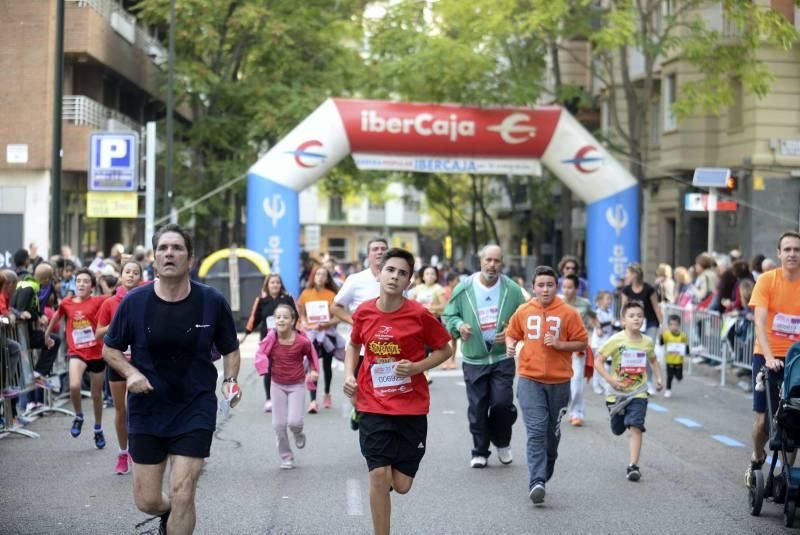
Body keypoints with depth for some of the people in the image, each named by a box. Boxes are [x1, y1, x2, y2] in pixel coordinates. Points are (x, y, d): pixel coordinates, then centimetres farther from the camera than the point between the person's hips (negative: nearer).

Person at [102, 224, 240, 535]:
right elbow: (110, 349, 5)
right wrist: (130, 373, -14)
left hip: (195, 410, -1)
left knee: (182, 494, -9)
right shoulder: (134, 302, -7)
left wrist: (230, 381, -12)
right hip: (146, 411, 2)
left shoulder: (212, 302, -7)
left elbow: (230, 349, 7)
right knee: (147, 501, 8)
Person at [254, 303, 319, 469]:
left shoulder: (302, 341, -16)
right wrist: (263, 366, -30)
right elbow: (261, 353, -10)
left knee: (294, 421, -14)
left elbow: (311, 354, 2)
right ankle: (286, 457, 21)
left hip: (297, 385, -2)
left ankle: (298, 435, 25)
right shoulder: (271, 338, -15)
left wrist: (314, 371, -8)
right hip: (278, 385, 2)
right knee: (278, 424, 2)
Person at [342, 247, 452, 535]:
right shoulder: (363, 312, -2)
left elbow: (444, 350, 2)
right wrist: (349, 375, 0)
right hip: (374, 407, 1)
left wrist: (416, 367, -14)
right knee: (379, 476, -9)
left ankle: (395, 469, 40)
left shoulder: (420, 315, -10)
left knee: (401, 485, 2)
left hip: (411, 408, -1)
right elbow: (353, 345, 17)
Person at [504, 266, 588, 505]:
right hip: (530, 380, 0)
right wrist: (510, 345, -1)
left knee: (552, 433, 12)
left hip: (559, 381, 1)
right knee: (536, 431, -12)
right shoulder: (523, 312, 4)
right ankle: (536, 483, -19)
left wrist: (560, 344, -14)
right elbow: (511, 333, 19)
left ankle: (543, 477, 31)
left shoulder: (568, 313, -2)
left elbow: (582, 342, 1)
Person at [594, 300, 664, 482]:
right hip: (617, 393, 0)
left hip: (638, 393, 1)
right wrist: (610, 380, -22)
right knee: (617, 430, 16)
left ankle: (633, 466, -17)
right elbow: (597, 361, -10)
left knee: (636, 427, -18)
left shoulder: (648, 342, -1)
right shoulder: (616, 340, -12)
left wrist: (658, 378, 5)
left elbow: (653, 360, 20)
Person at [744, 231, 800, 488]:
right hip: (767, 356, -1)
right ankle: (756, 460, 27)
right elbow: (759, 321, -14)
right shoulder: (767, 280, -7)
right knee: (763, 417, 1)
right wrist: (769, 356, -24)